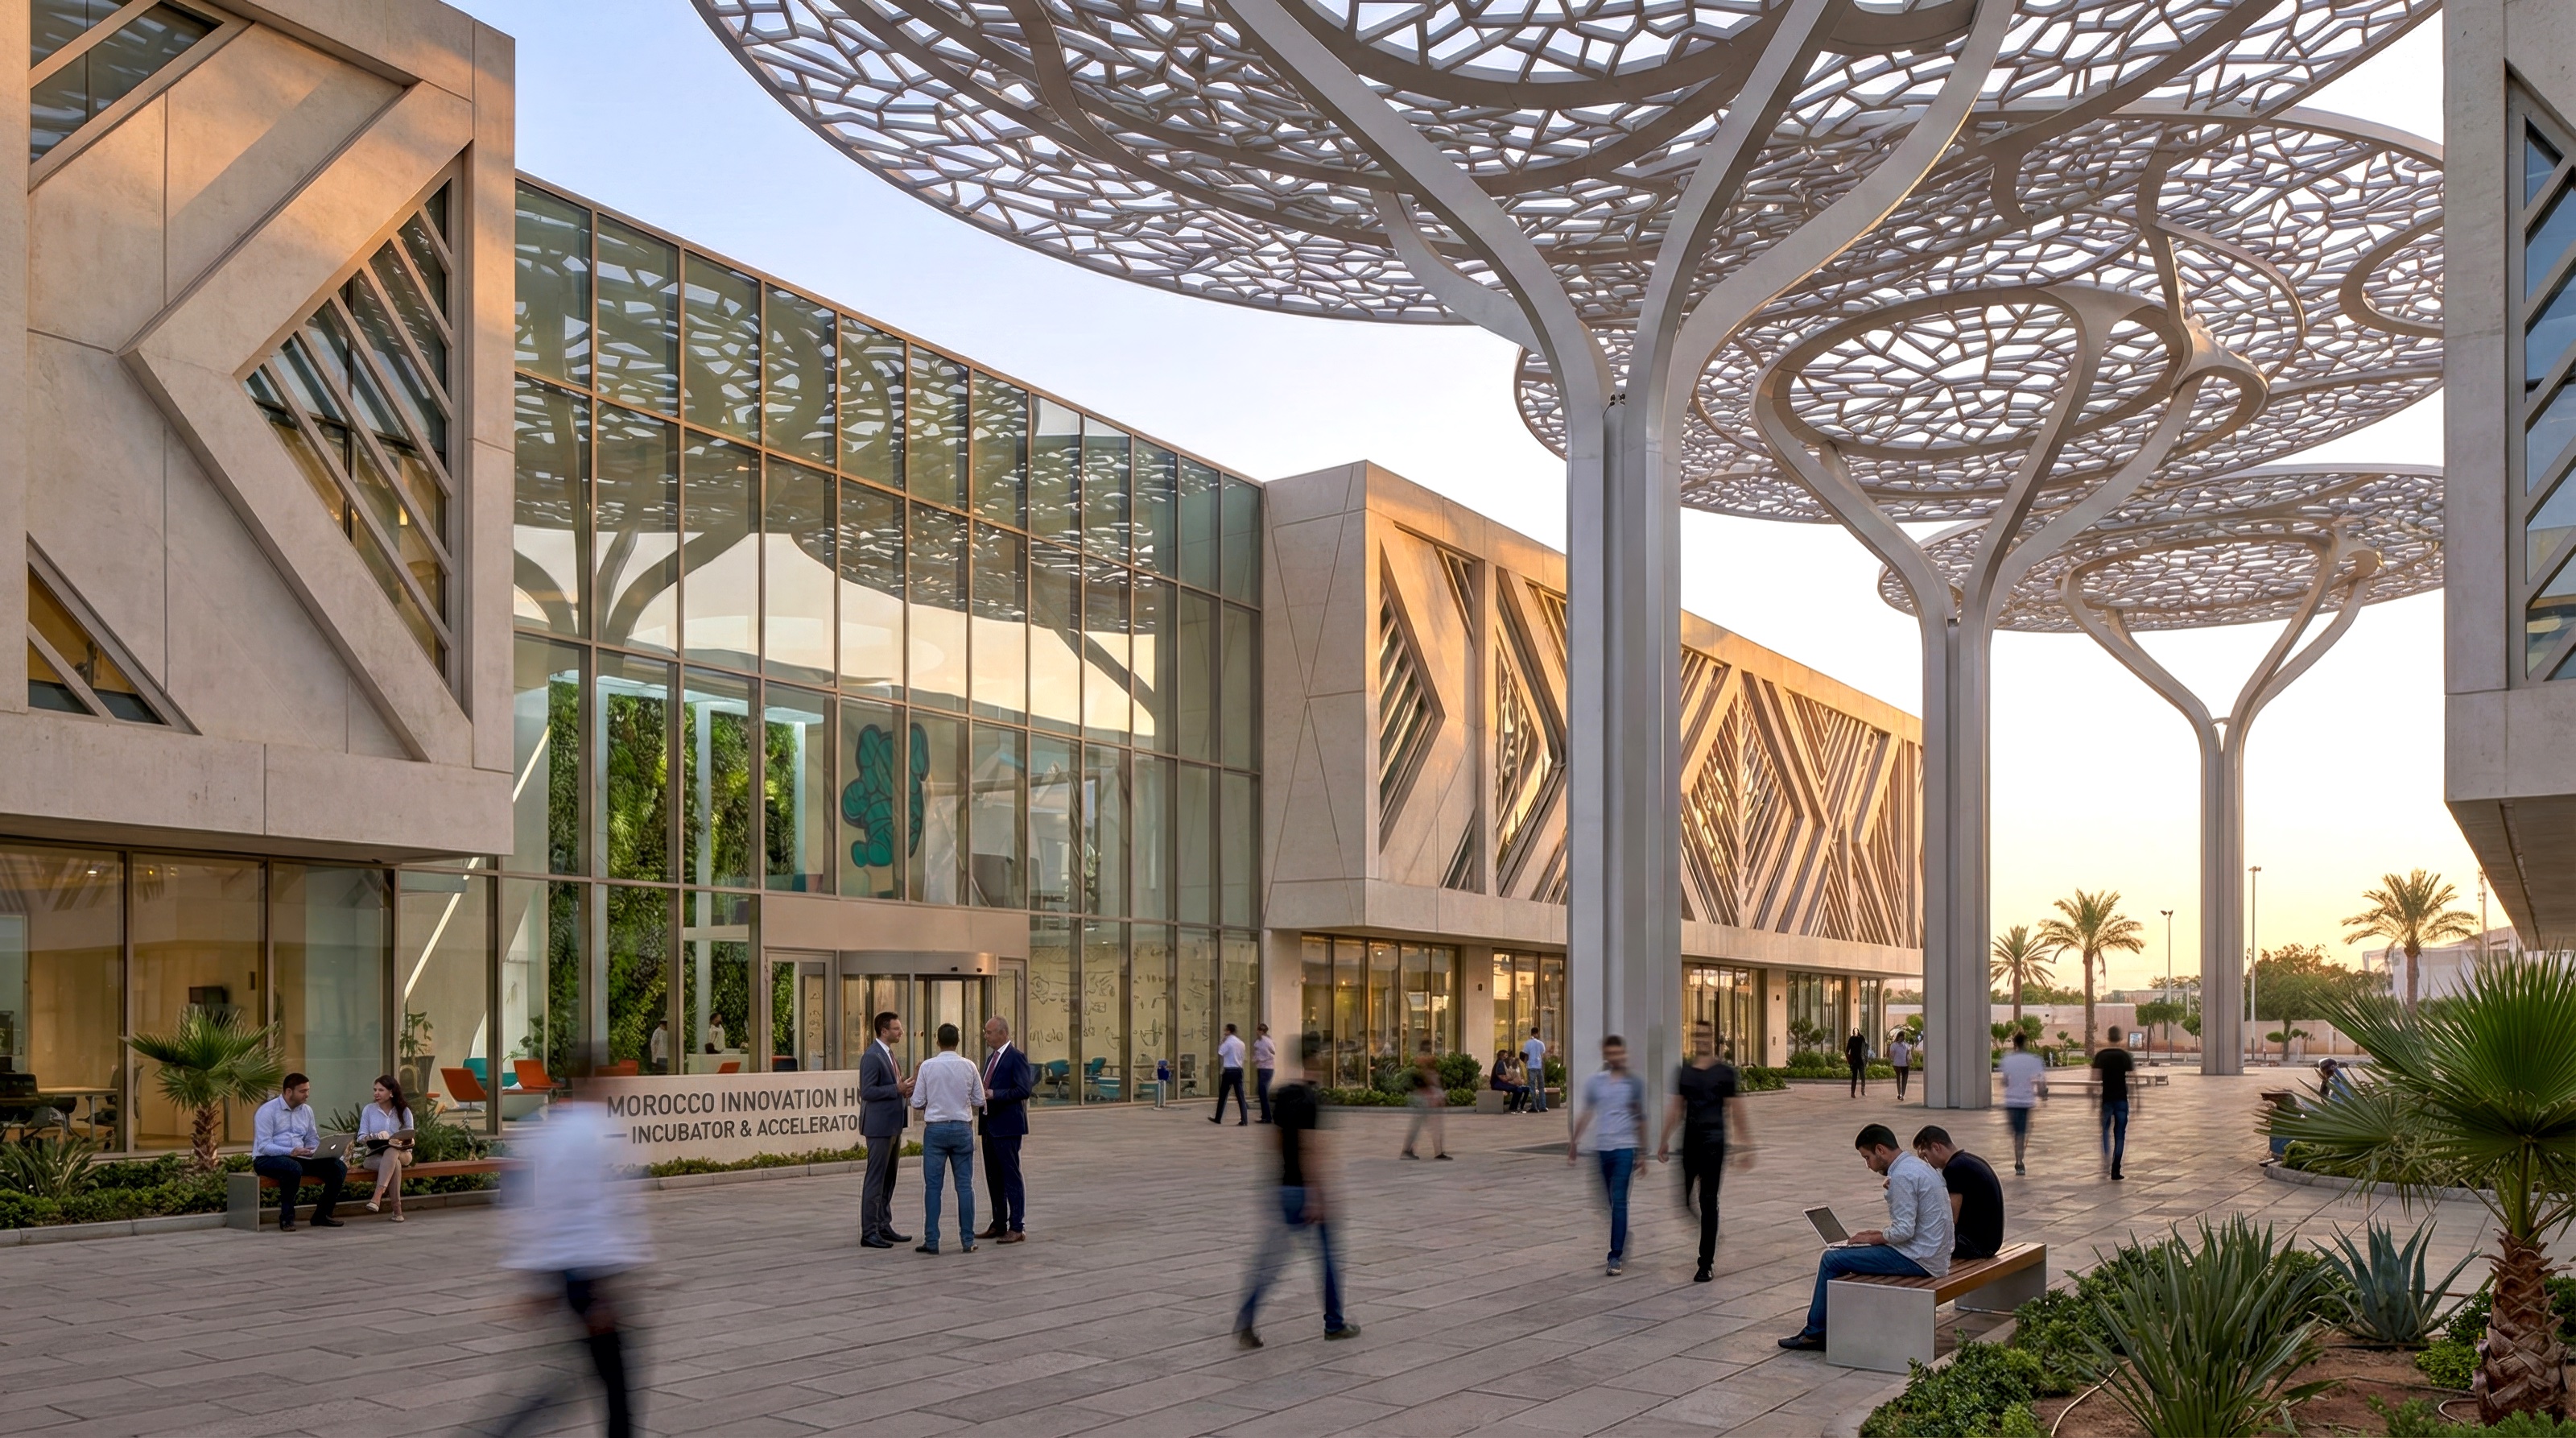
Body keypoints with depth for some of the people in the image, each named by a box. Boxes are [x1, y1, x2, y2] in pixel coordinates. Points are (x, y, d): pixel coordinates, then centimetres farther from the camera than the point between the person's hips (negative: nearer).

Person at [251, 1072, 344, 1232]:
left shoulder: (307, 1110, 11)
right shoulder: (267, 1111, -10)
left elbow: (313, 1140, 15)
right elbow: (263, 1146, -18)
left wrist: (318, 1151, -10)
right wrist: (290, 1152, -32)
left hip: (298, 1158, 6)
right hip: (267, 1159, -6)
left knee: (339, 1167, -14)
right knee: (294, 1168, -41)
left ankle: (322, 1215, -1)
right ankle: (287, 1217, -23)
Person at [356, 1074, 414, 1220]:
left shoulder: (404, 1111, 7)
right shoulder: (368, 1110, 8)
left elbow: (410, 1138, 3)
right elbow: (361, 1137, 4)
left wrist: (401, 1142, -20)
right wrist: (375, 1137, -18)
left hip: (401, 1153, 0)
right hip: (375, 1154, 0)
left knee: (391, 1152, -40)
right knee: (395, 1164, -37)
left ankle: (377, 1196, -51)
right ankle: (397, 1208, -41)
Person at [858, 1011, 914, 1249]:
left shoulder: (888, 1053, 15)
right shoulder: (872, 1056, -15)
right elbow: (867, 1092, -21)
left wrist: (904, 1090, 6)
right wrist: (896, 1089, -23)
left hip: (893, 1125, 10)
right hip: (879, 1125, -10)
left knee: (888, 1180, 14)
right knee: (875, 1180, -5)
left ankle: (884, 1227, 21)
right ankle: (869, 1233, -2)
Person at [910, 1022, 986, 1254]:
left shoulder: (927, 1066, -5)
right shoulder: (969, 1067, -1)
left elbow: (918, 1103, -3)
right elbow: (979, 1101, 4)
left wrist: (915, 1084, 16)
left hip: (935, 1128, -1)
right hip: (962, 1128, 1)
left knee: (933, 1186, 3)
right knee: (965, 1185, 5)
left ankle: (931, 1241, 2)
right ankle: (967, 1241, 6)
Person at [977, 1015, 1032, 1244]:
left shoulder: (1016, 1057, -11)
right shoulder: (991, 1057, 17)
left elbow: (1024, 1090, -19)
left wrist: (994, 1094, -22)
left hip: (1007, 1126, -9)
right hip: (990, 1125, 9)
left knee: (1011, 1176, -5)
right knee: (993, 1178, 13)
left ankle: (1017, 1228, -2)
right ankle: (999, 1225, 21)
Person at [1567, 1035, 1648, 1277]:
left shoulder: (1634, 1083, 1)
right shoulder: (1594, 1082, 6)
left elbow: (1640, 1119, 7)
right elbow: (1586, 1113, 15)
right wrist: (1574, 1141, 13)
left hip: (1624, 1148, -3)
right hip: (1601, 1148, 3)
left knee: (1619, 1202, -9)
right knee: (1611, 1202, 11)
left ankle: (1615, 1257, -9)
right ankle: (1622, 1249, 25)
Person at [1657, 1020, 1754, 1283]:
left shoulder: (1725, 1072, -3)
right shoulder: (1684, 1071, 10)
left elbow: (1736, 1110, -4)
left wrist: (1745, 1144, -9)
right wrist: (1664, 1140, 17)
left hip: (1713, 1141, -4)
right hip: (1688, 1140, 4)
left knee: (1708, 1201, -1)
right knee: (1680, 1199, 0)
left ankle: (1706, 1263, 5)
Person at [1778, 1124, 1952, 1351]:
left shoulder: (1902, 1175, -19)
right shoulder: (1917, 1166, 13)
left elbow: (1904, 1231, -22)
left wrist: (1873, 1238, -6)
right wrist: (1880, 1234, 12)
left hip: (1917, 1259, -11)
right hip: (1932, 1254, 11)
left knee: (1832, 1259, -6)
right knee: (1848, 1254, 22)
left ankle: (1815, 1332, 5)